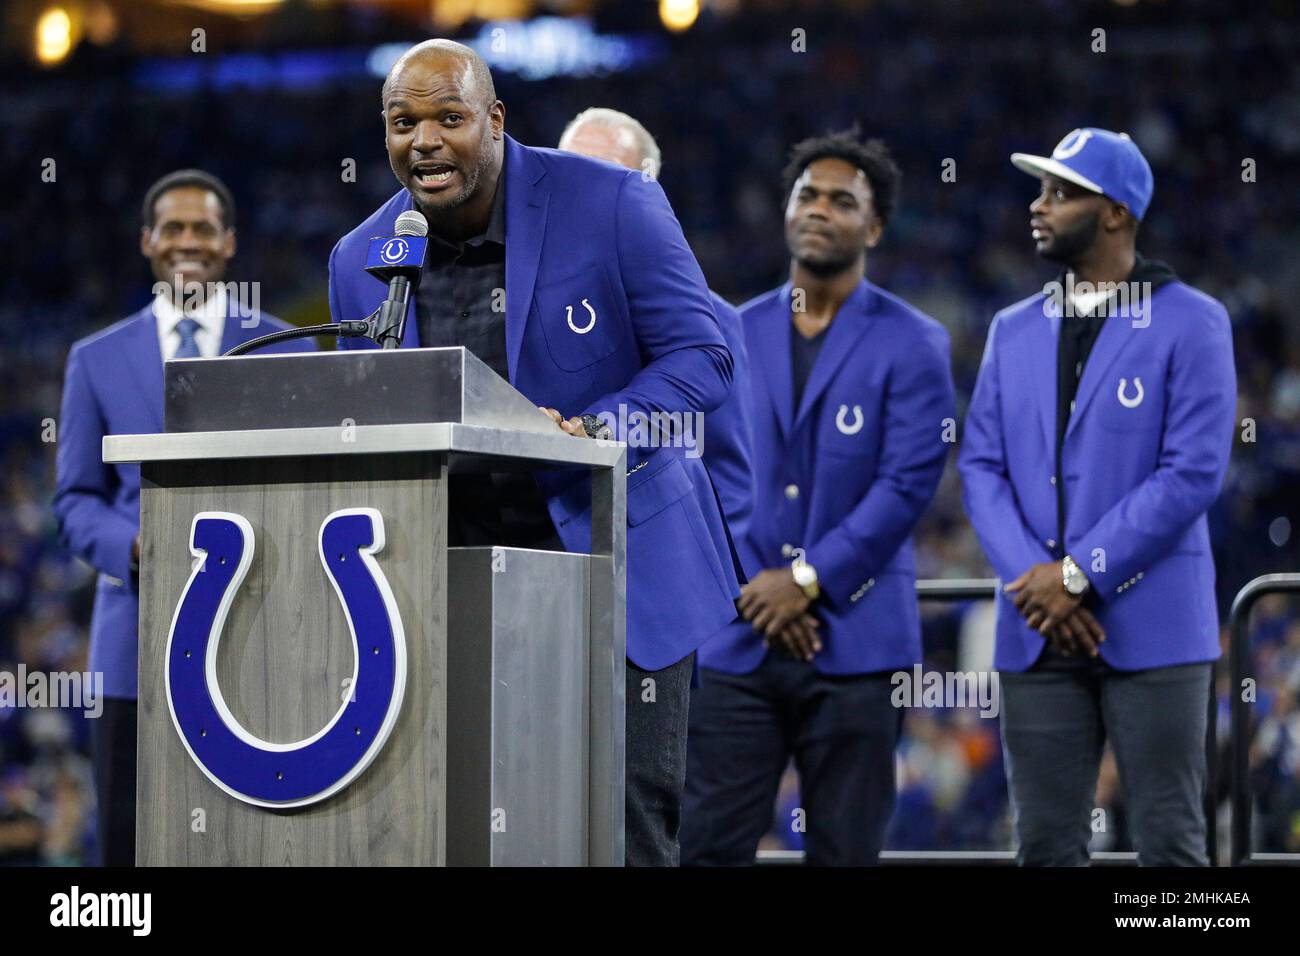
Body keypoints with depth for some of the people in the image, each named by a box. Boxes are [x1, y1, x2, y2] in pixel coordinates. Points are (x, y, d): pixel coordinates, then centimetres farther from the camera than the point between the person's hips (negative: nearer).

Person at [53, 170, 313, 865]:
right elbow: (75, 499, 9)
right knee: (130, 848, 1)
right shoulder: (98, 359, 10)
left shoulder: (287, 351, 8)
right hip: (137, 641, 1)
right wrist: (133, 545, -12)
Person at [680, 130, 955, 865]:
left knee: (846, 851, 2)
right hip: (742, 639, 3)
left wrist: (808, 580, -12)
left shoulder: (913, 345, 1)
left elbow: (909, 482, -8)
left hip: (856, 640, -3)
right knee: (709, 845, -3)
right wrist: (756, 593, -6)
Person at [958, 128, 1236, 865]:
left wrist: (1080, 575, -14)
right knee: (1046, 845, 5)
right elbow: (982, 467, 8)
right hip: (1037, 632, 5)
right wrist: (1034, 582, -9)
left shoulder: (1191, 324, -2)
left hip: (1151, 627, -4)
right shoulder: (1014, 331, 14)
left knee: (1170, 842, -1)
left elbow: (1194, 471, -10)